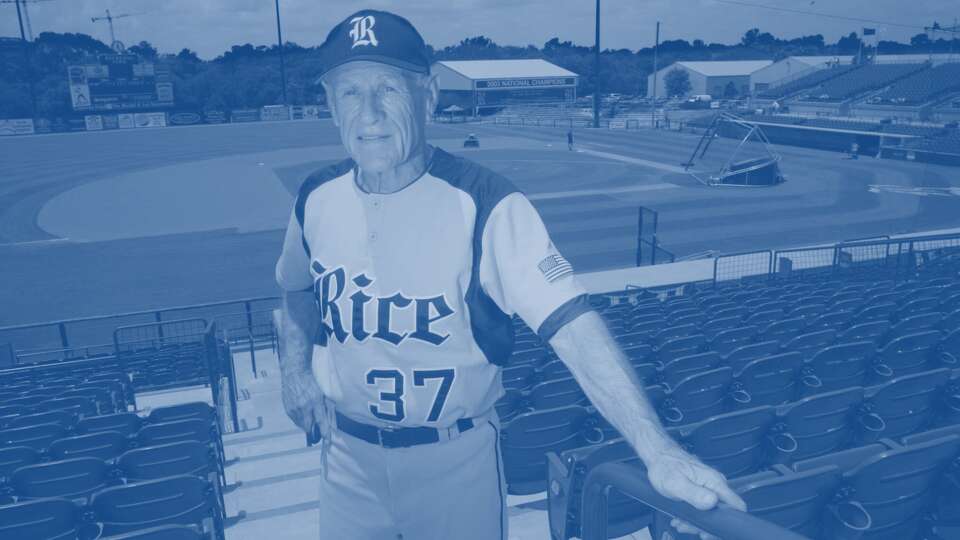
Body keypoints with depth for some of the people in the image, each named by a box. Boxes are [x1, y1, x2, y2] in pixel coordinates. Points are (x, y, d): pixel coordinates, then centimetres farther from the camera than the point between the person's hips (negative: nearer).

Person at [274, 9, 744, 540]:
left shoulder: (485, 206, -22)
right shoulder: (316, 198, -6)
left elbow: (573, 328, -32)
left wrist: (659, 451, -41)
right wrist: (294, 368, -1)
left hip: (455, 458, -4)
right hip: (346, 453, 4)